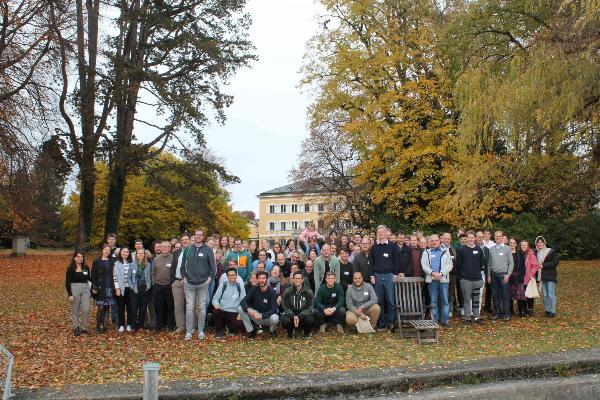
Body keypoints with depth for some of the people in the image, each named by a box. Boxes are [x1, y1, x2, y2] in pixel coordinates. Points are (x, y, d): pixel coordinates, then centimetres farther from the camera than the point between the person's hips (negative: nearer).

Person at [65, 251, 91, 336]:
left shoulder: (86, 268, 6)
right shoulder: (70, 268, -4)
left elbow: (89, 278, 13)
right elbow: (67, 282, -5)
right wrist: (70, 294, -11)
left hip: (85, 289, 3)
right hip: (74, 289, -3)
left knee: (86, 310, -3)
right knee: (75, 311, 5)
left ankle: (84, 328, 10)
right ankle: (76, 328, 15)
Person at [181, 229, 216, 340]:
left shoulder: (208, 250, 4)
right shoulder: (188, 249, 7)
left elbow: (213, 266, 4)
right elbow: (182, 265, 11)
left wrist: (210, 278, -4)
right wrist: (184, 277, 3)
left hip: (203, 284, -1)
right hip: (189, 284, 1)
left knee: (202, 308, 4)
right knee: (189, 308, 1)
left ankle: (201, 331, 12)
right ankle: (188, 332, 6)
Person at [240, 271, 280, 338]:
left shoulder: (272, 292, -15)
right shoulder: (254, 289, -6)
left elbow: (273, 309, -22)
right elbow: (243, 301, -12)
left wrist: (262, 315, -38)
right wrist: (248, 309, -34)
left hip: (267, 317, -3)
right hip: (256, 316, 3)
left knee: (275, 318, -37)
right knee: (240, 308, -18)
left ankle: (272, 330, 0)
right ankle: (251, 330, -2)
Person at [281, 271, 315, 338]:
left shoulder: (308, 292, -6)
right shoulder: (287, 292, -4)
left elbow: (309, 308, -9)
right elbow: (286, 307, -5)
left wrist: (299, 317, -24)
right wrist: (293, 316, -23)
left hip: (303, 315, 0)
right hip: (291, 314, 0)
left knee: (310, 320, -33)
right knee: (284, 320, -31)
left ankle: (306, 333, 4)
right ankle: (290, 332, 6)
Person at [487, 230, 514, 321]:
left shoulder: (507, 248, 1)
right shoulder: (491, 249, 9)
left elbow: (511, 263, -1)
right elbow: (489, 263, 12)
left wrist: (508, 274, -9)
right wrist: (489, 275, 6)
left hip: (503, 274, -3)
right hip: (493, 274, 3)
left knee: (505, 295, -2)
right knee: (495, 295, 8)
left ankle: (507, 314, 4)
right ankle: (497, 312, 17)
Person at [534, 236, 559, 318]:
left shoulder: (551, 252, -3)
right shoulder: (536, 253, 10)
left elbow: (555, 263, -11)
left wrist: (543, 265, -15)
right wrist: (538, 266, -1)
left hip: (550, 276, -5)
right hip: (542, 277, 5)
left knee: (551, 294, -6)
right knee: (545, 295, 7)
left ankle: (553, 311, 1)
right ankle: (547, 310, 17)